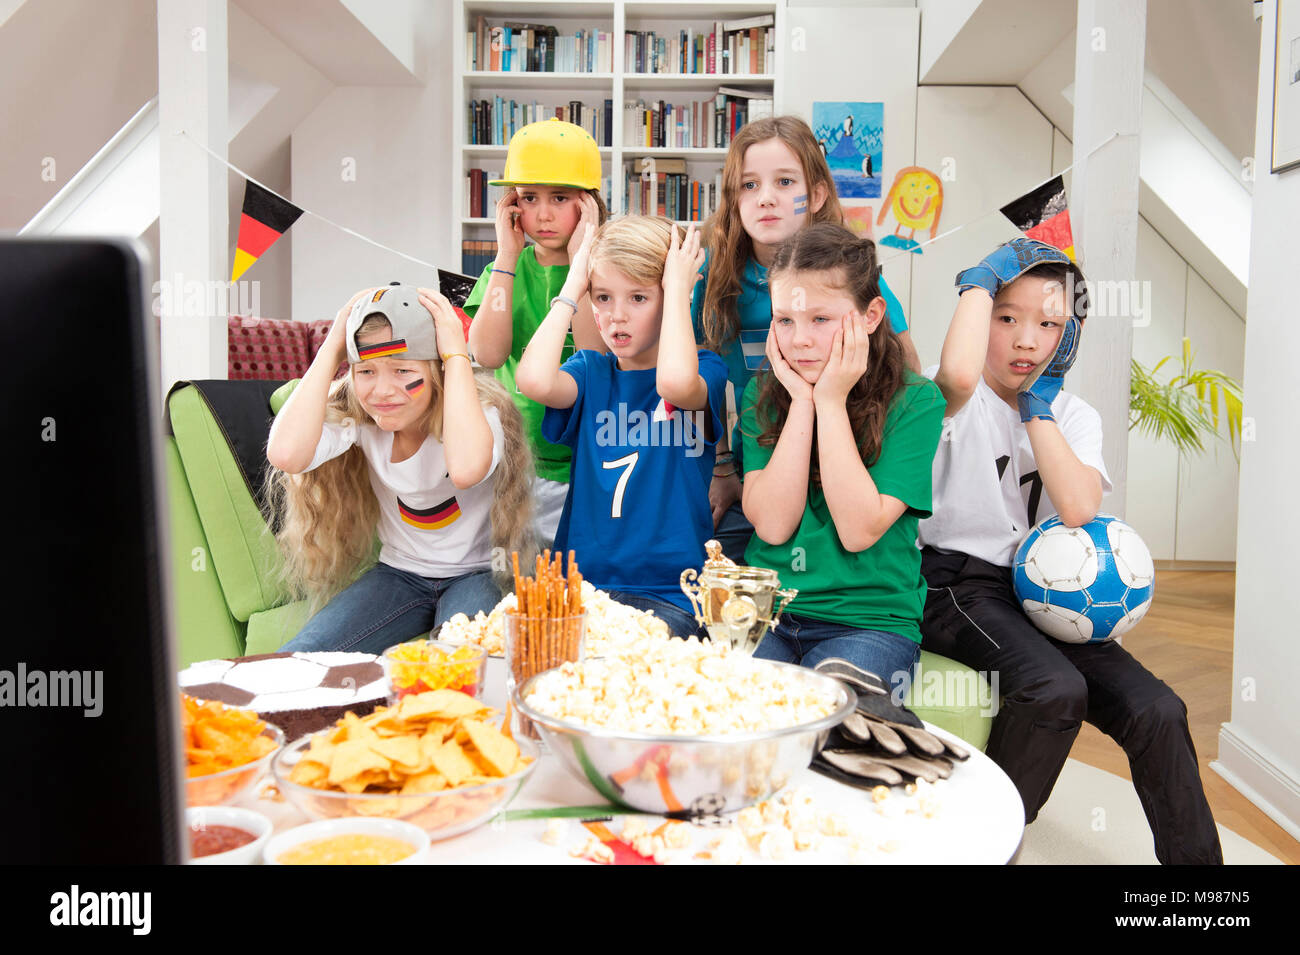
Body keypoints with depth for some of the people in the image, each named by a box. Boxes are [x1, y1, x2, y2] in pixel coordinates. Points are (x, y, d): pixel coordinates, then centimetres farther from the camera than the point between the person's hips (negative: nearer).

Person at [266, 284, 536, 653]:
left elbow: (465, 469, -45)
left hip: (477, 573, -3)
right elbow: (286, 454, -31)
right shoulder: (355, 416, -10)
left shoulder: (481, 412, -20)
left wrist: (457, 355, -34)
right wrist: (331, 350, -22)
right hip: (399, 574, 4)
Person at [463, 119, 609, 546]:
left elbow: (597, 356, -19)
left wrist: (580, 258, -18)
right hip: (519, 461, 2)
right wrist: (507, 255, -12)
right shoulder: (505, 270, 5)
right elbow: (488, 354, -13)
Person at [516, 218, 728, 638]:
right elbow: (535, 381, -15)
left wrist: (678, 287, -12)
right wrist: (572, 288, -2)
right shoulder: (592, 371, 9)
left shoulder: (704, 370, 0)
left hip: (668, 594, -3)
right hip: (582, 580, 3)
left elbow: (675, 383, -27)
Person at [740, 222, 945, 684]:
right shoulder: (762, 394, 5)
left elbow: (860, 531, -15)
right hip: (767, 611, 3)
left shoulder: (915, 401, -5)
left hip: (870, 619, -3)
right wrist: (802, 400, -10)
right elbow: (772, 525, -8)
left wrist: (831, 401, -13)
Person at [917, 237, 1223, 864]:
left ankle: (1196, 856, 9)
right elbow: (959, 373, -34)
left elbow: (1079, 507, -11)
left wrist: (1037, 406, -6)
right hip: (954, 582, -5)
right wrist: (981, 279, -15)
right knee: (1056, 690, -29)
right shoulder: (959, 401, -4)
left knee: (1156, 711, -12)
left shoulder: (1074, 415, 10)